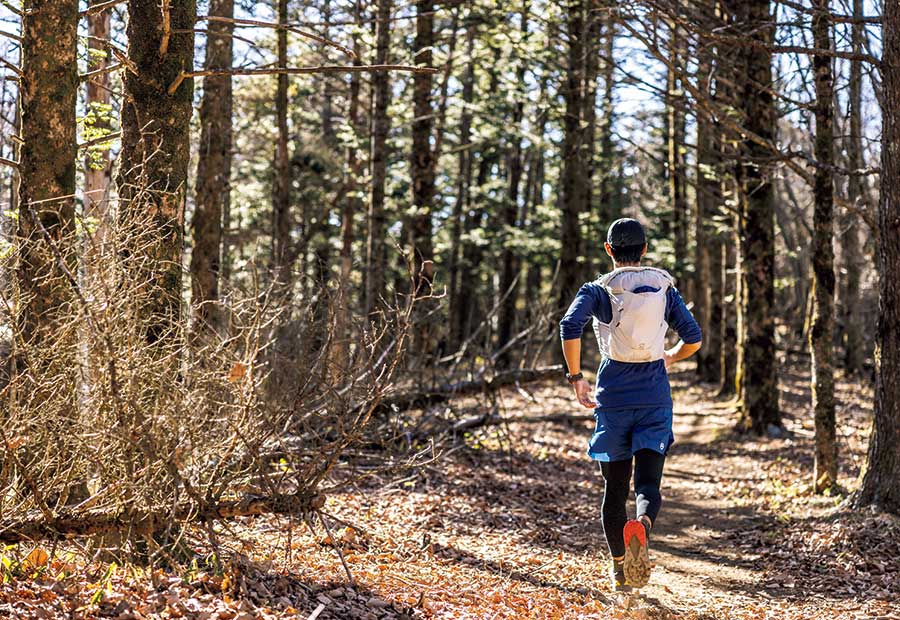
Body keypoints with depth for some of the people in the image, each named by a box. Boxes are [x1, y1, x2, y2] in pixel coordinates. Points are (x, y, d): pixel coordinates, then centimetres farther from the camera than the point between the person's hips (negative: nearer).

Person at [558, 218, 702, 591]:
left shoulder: (598, 290, 0)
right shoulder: (664, 288, 7)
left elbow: (570, 327, -17)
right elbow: (693, 339, 7)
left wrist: (575, 378, -8)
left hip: (614, 397, 0)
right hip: (655, 399, 0)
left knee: (614, 489, 12)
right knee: (648, 484, -3)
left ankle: (620, 570, 18)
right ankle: (641, 527, -37)